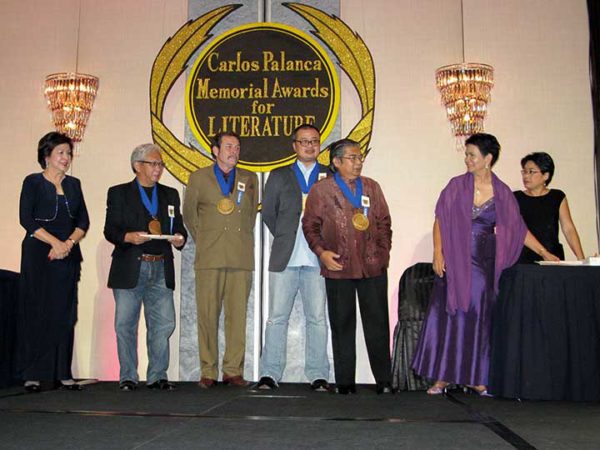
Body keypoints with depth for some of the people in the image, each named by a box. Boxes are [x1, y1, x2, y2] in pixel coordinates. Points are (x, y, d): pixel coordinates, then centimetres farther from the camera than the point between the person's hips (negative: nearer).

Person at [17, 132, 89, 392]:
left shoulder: (73, 184, 15)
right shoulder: (33, 182, 2)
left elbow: (83, 221, 10)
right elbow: (26, 219, -8)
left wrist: (68, 243, -8)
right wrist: (55, 242, -15)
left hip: (68, 256, 4)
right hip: (39, 255, -4)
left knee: (65, 315, 2)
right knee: (36, 313, -4)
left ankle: (63, 373, 6)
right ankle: (32, 374, 2)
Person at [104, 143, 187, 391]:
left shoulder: (170, 194, 17)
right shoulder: (119, 193, 6)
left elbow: (178, 228, 14)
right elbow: (110, 230, -1)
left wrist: (179, 238, -8)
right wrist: (128, 237, -20)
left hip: (161, 271, 3)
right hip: (130, 270, -3)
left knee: (163, 324, 0)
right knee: (125, 324, 2)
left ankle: (157, 376, 11)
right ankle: (128, 377, 14)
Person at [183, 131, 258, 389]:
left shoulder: (250, 179, 17)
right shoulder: (199, 177, 13)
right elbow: (189, 214, 16)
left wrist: (241, 239, 13)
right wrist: (203, 239, 12)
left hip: (241, 257, 1)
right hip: (209, 257, -1)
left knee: (237, 314, -1)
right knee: (207, 314, -2)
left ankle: (233, 371, 5)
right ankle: (208, 372, 4)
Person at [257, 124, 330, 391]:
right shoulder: (279, 176, 13)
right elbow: (268, 213, 13)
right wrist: (284, 238, 6)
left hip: (317, 259, 0)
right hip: (285, 259, 1)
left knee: (317, 318, 2)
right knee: (277, 317, 1)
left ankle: (318, 376, 8)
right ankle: (270, 374, 6)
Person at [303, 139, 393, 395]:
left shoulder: (372, 187, 13)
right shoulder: (321, 190, 4)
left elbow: (384, 223, 16)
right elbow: (310, 225, 5)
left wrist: (384, 251, 5)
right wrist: (321, 251, -8)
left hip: (373, 266, 2)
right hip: (338, 267, -2)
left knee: (378, 324, 2)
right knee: (342, 325, 5)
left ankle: (384, 381, 12)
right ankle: (344, 382, 14)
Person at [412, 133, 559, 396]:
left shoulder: (502, 193, 2)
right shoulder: (456, 186, 0)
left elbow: (518, 228, 7)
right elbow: (440, 221, -1)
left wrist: (544, 252, 4)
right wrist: (438, 253, -9)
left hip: (484, 263, 1)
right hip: (455, 260, -1)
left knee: (480, 318, 5)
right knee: (448, 314, -1)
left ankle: (476, 377, 15)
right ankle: (442, 377, 6)